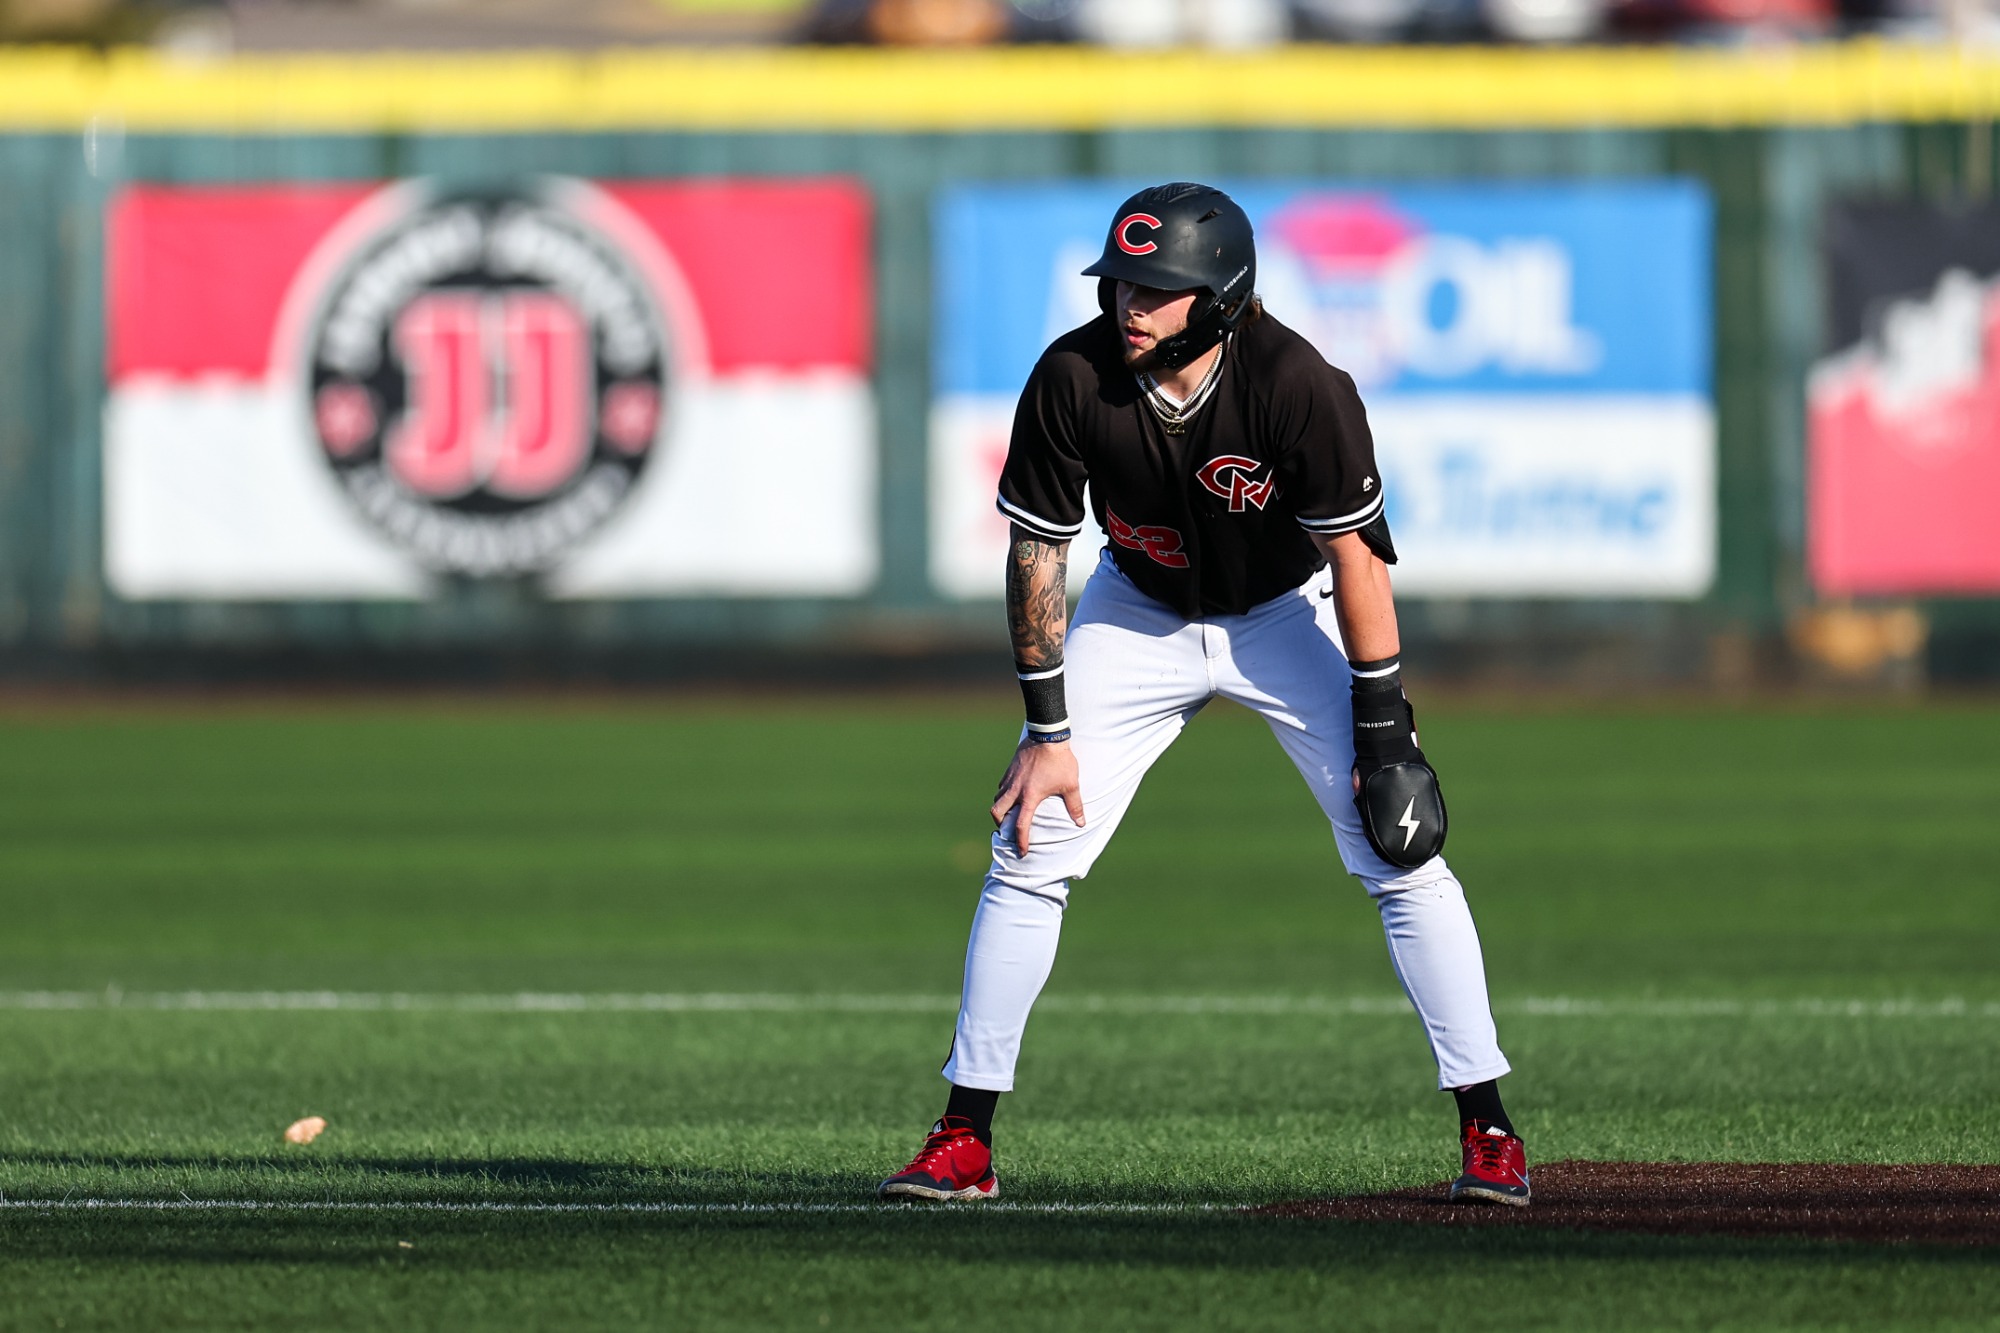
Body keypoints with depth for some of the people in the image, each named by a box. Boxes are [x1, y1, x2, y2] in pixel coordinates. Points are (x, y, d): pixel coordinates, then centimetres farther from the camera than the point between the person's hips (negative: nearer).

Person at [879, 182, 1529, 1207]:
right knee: (1031, 849, -6)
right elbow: (1036, 550, -14)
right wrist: (1048, 730, -13)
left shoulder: (1298, 386, -32)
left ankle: (1488, 1132, -2)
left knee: (1401, 861, -11)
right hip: (1140, 615, 2)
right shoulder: (1073, 378, -25)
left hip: (1286, 615, -2)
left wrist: (1382, 730, -21)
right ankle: (965, 1140, 2)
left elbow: (1355, 554, -22)